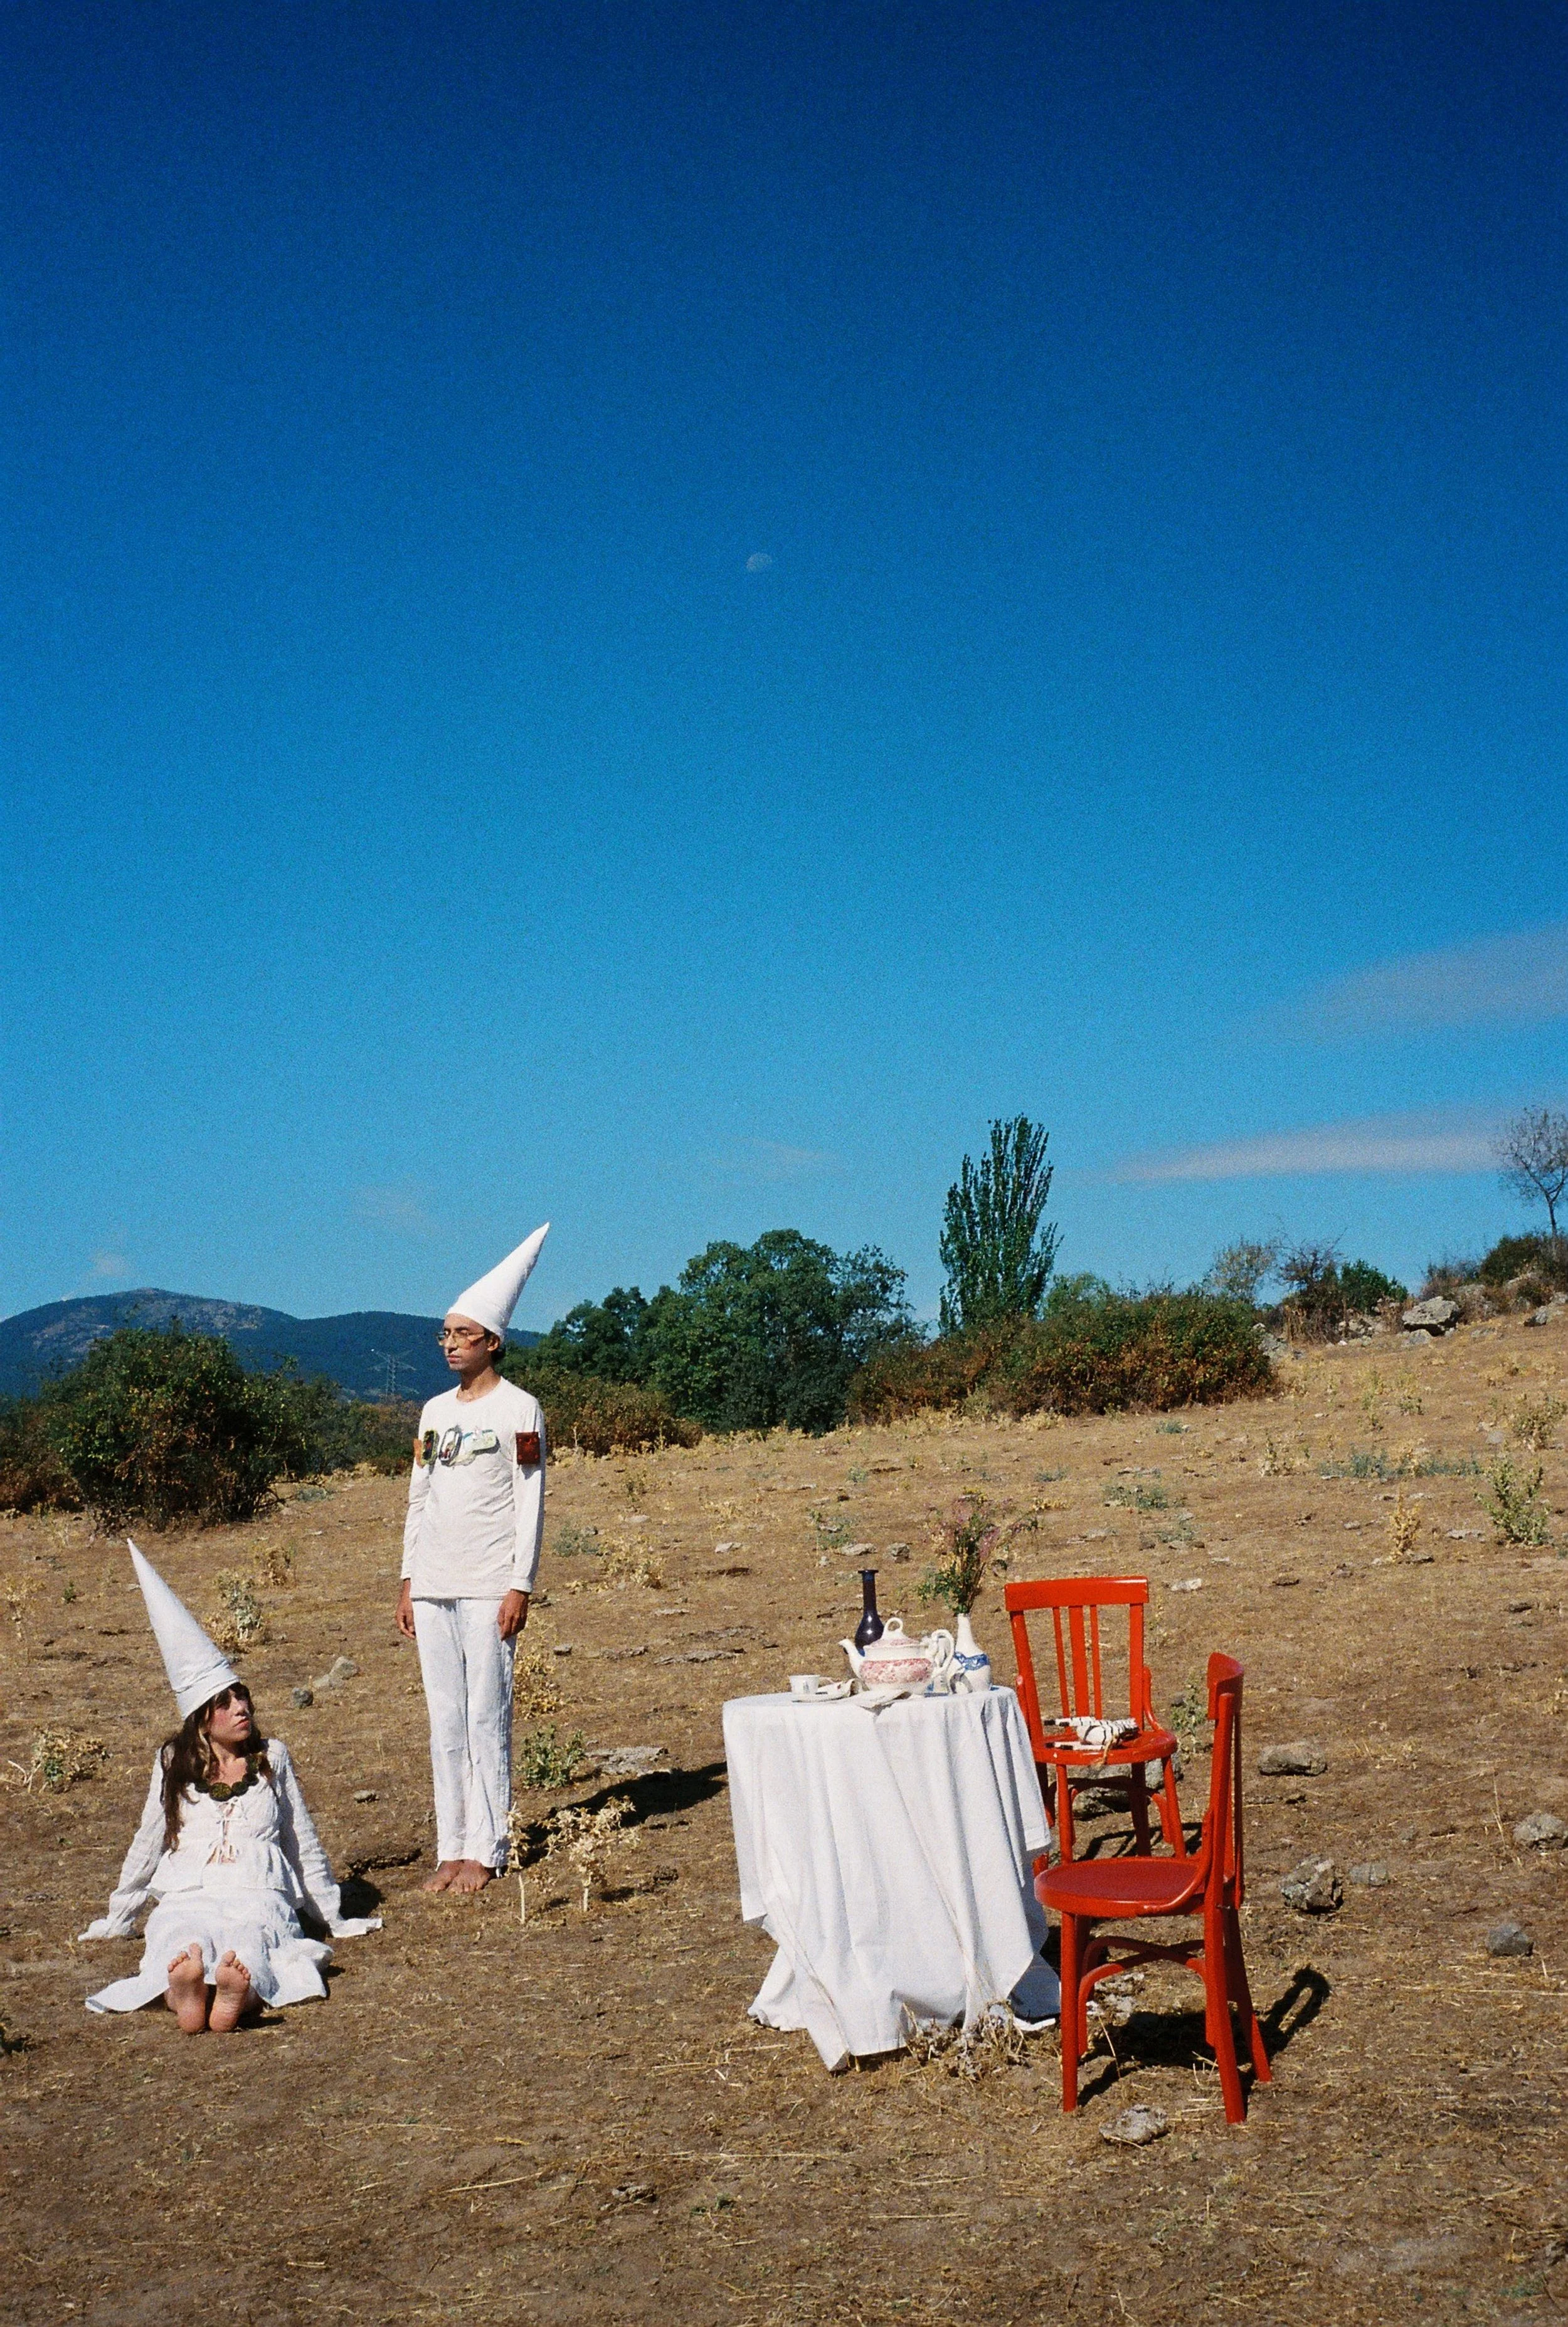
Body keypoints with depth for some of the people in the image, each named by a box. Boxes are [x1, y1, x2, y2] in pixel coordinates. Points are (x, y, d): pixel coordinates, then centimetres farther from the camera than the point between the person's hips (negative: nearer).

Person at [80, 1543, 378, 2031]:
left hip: (259, 1898, 0)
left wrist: (335, 1919, 26)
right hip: (185, 1899, 1)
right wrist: (118, 1919, 34)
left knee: (246, 1954, -40)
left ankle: (239, 1992, -74)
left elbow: (303, 1843, 23)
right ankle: (186, 1992, -73)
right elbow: (148, 1844, 27)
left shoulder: (272, 1756, 16)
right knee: (183, 1951, -40)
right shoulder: (174, 1763, 17)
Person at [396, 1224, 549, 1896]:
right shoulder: (435, 1411, 15)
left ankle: (486, 1852, 1)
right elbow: (418, 1500, 18)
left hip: (489, 1587, -6)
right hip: (433, 1587, 6)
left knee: (486, 1718, -5)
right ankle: (451, 1848, 12)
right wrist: (407, 1579, 12)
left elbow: (530, 1503, -6)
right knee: (445, 1720, 6)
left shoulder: (518, 1409, -2)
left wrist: (521, 1585, -12)